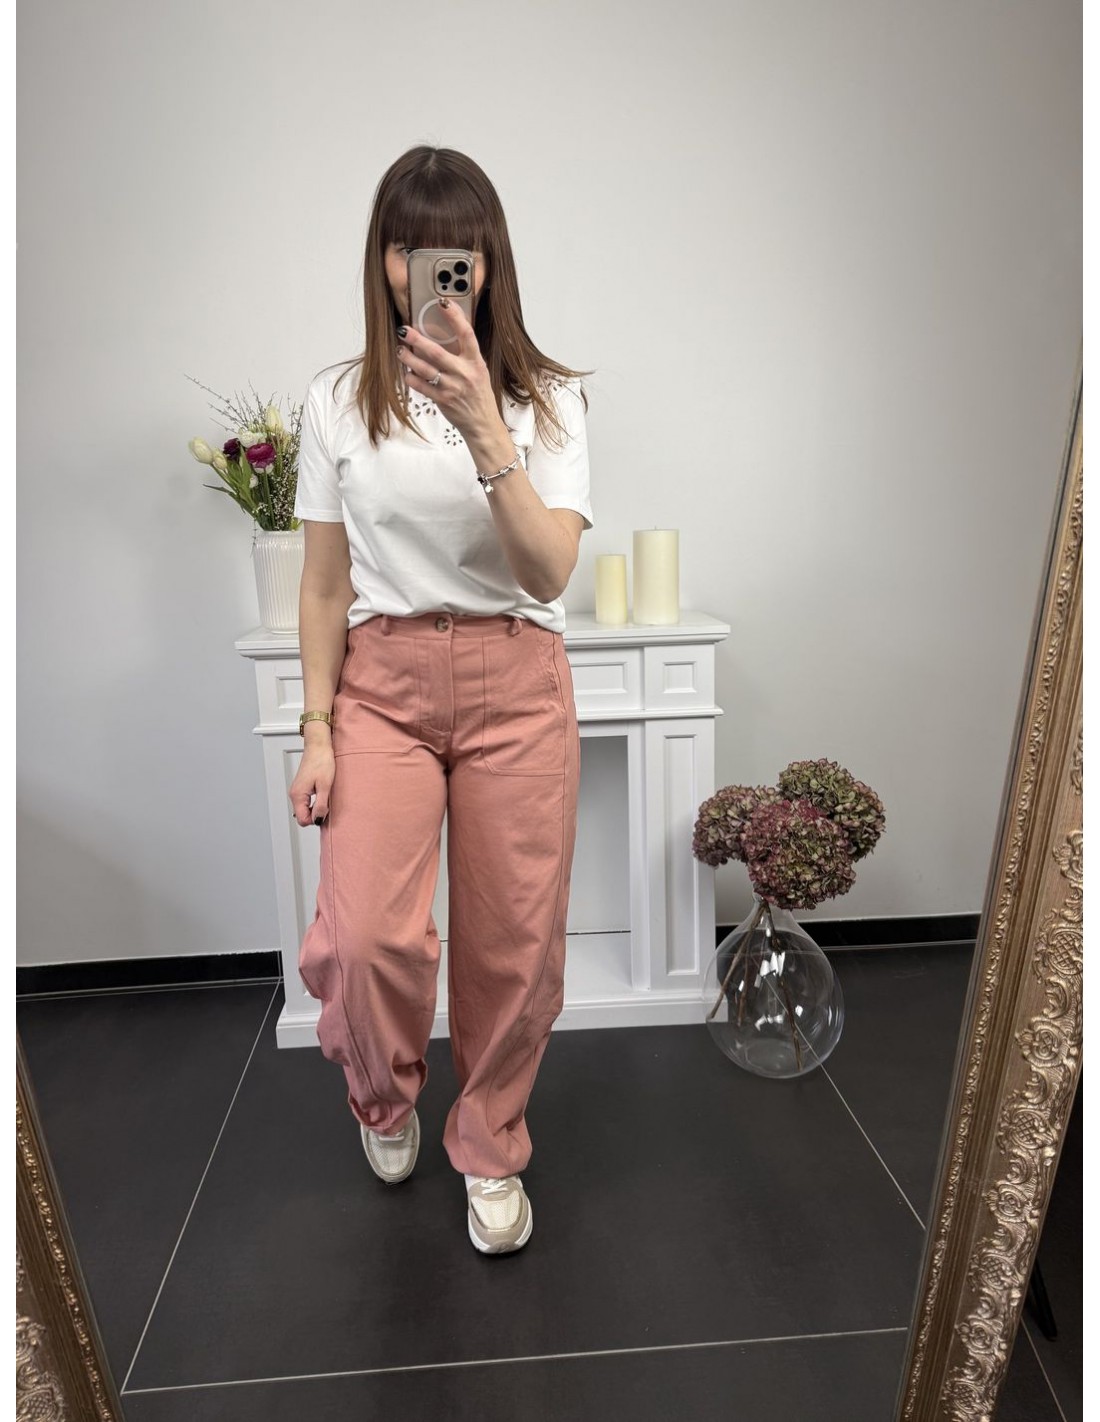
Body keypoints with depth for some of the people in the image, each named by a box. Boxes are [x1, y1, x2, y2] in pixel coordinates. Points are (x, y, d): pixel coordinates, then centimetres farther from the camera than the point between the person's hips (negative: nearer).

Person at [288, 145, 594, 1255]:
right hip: (383, 681, 1)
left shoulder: (549, 400, 2)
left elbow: (548, 572, -12)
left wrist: (485, 430, -23)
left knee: (513, 944, 4)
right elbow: (325, 582, 6)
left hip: (516, 684, 0)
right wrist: (318, 728, 1)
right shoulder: (338, 402, 5)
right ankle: (384, 1095, 25)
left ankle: (489, 1152, 32)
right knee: (366, 936, -13)